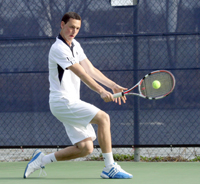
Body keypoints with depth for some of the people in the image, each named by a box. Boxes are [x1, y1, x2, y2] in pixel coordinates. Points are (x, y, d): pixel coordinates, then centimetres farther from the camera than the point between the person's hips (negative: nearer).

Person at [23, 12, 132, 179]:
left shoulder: (75, 45, 15)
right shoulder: (59, 49, -15)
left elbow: (91, 69, 11)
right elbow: (81, 74, -22)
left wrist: (113, 85, -1)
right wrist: (101, 91, -29)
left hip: (71, 103, 9)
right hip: (63, 101, -9)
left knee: (85, 148, 2)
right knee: (103, 117, -21)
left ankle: (42, 160, 13)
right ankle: (110, 168, -20)